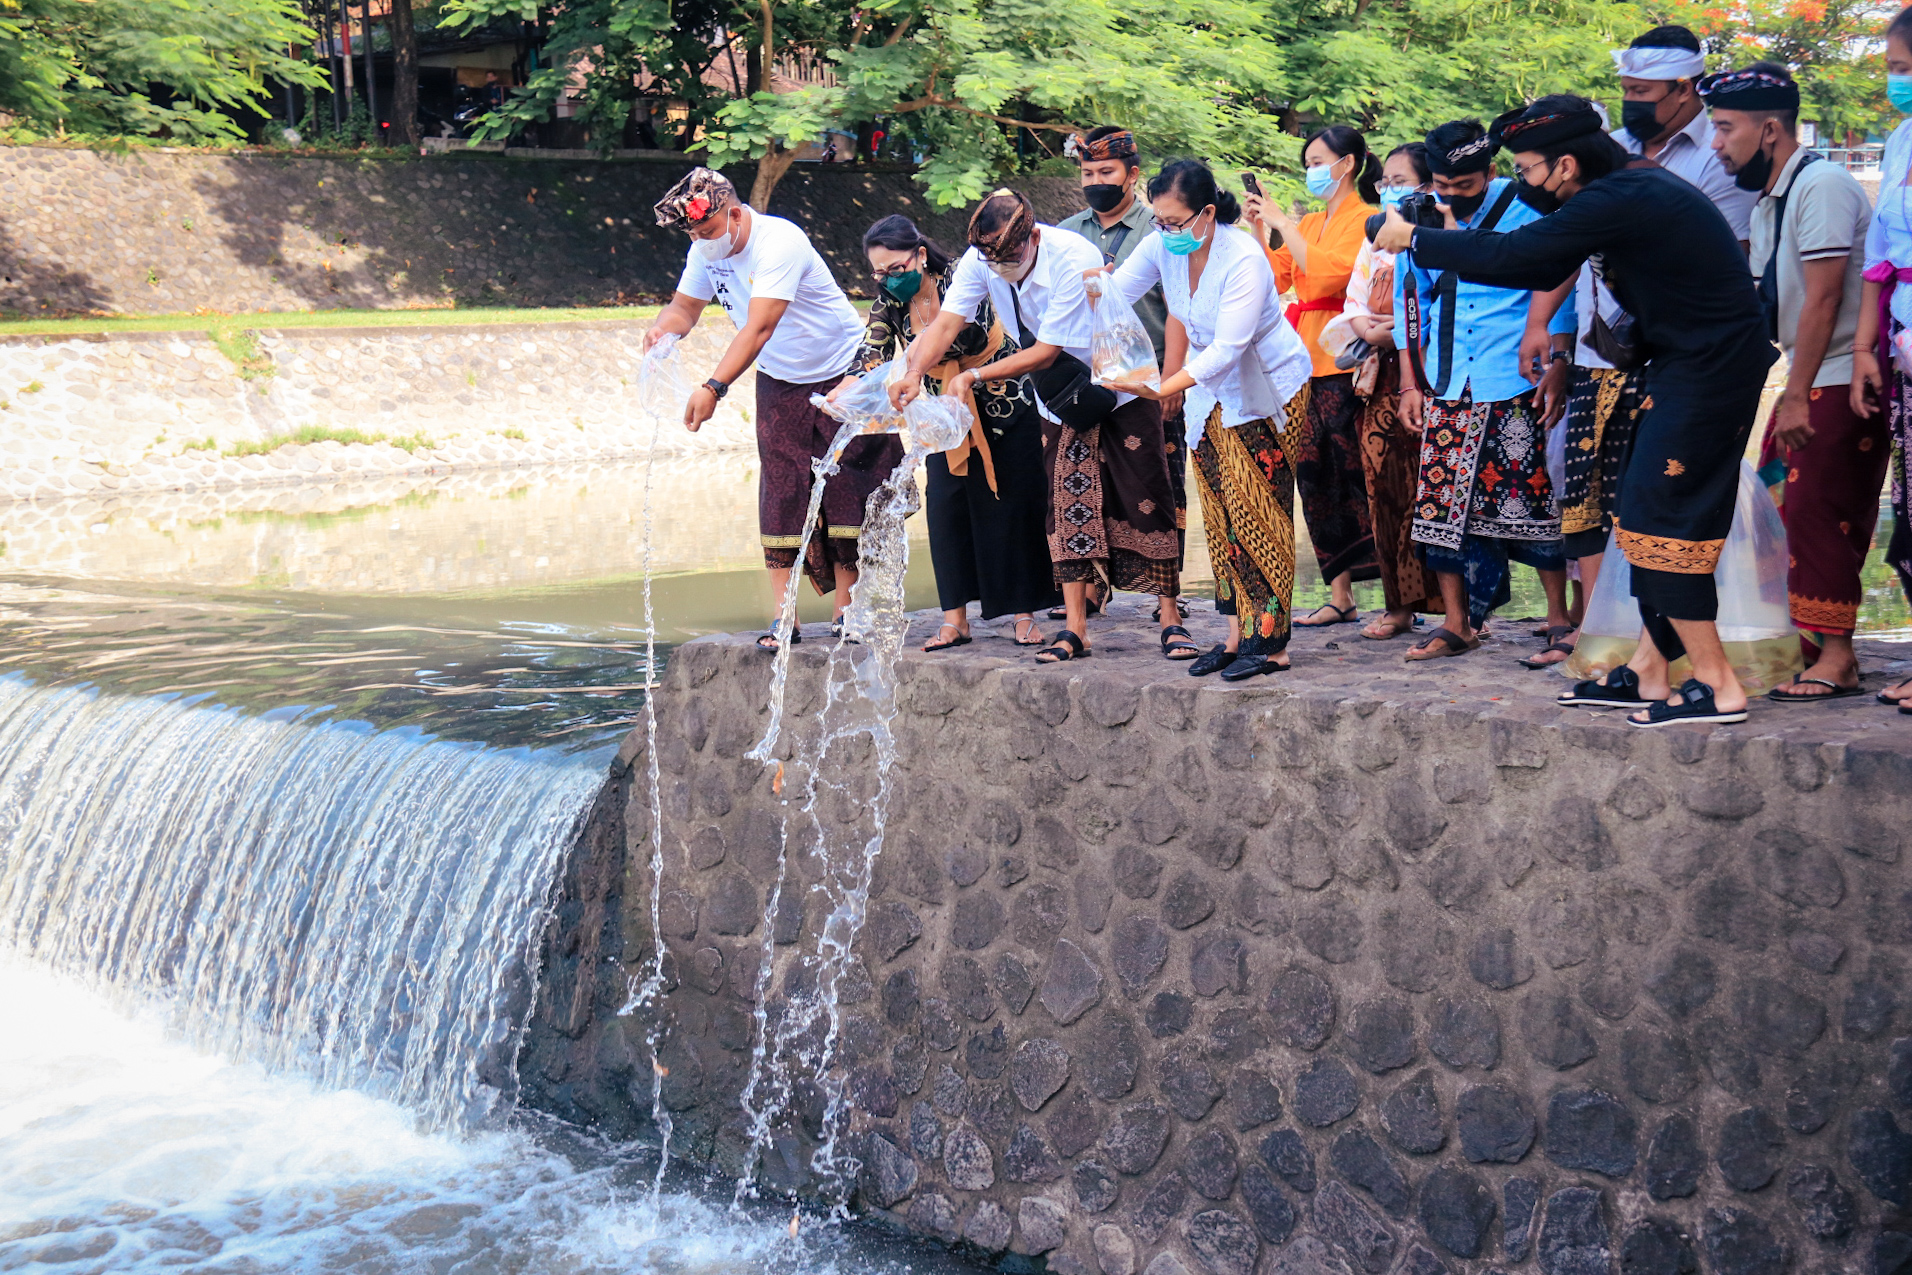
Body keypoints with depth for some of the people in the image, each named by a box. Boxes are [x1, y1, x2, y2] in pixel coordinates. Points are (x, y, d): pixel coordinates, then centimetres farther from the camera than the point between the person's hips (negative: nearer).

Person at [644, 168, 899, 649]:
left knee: (845, 489, -3)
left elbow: (758, 328, -40)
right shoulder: (705, 253, -8)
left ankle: (846, 610, 6)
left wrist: (714, 388, -49)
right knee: (780, 492, -4)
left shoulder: (779, 243, -31)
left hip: (842, 371, -5)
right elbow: (684, 306, 4)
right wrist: (663, 328, -22)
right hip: (779, 381, 6)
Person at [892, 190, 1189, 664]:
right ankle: (1074, 630, 3)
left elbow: (1046, 352, -29)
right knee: (1069, 506, 1)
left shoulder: (1075, 260, -31)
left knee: (1145, 504, -3)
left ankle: (1171, 621, 3)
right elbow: (946, 321, -21)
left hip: (1122, 389, -5)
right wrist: (915, 372, -40)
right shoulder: (981, 260, -14)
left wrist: (974, 375, -32)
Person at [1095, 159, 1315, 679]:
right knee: (1221, 517, 4)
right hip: (1212, 393, 7)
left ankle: (1271, 642, -6)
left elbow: (1228, 348, -33)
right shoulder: (1161, 249, -9)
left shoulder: (1243, 260, -28)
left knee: (1257, 515, -9)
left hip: (1267, 392, -6)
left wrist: (1163, 388, -41)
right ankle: (1236, 635, 9)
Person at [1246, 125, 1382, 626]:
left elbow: (1327, 274, -17)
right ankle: (1340, 598, 9)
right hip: (1305, 360, 7)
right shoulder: (1309, 224, 20)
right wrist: (1260, 229, 10)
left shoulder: (1364, 219, -3)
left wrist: (1283, 223, -11)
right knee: (1315, 477, 4)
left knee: (1356, 477, -9)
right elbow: (1276, 279, 18)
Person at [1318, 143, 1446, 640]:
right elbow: (1354, 303, 17)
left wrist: (1397, 333, -14)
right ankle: (1399, 604, 10)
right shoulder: (1375, 239, 20)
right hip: (1380, 380, 6)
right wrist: (1368, 331, -3)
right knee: (1385, 489, 3)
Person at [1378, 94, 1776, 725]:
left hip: (1710, 366, -10)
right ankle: (1647, 672, 19)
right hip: (1691, 361, 10)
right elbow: (1542, 268, 18)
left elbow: (1510, 256, -20)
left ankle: (1717, 686, -5)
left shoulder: (1619, 201, -20)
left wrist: (1413, 239, -7)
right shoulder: (1629, 188, 11)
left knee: (1658, 517, -8)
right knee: (1651, 510, 13)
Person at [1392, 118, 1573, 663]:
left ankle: (1559, 622, 6)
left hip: (1517, 387, -4)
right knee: (1441, 502, 3)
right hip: (1447, 391, 4)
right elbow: (1410, 299, 17)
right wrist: (1412, 382, 13)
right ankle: (1456, 624, 12)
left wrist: (1558, 368, -10)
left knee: (1531, 498, -4)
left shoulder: (1523, 211, -4)